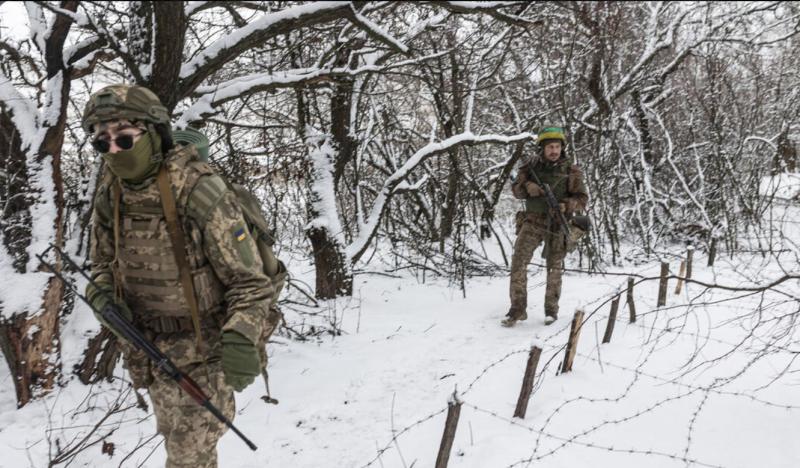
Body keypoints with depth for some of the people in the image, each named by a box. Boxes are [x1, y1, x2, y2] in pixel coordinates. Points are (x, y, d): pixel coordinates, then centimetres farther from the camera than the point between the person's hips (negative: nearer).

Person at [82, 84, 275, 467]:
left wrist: (240, 339, -38)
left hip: (202, 348, -6)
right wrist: (103, 297, -11)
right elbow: (103, 262, 11)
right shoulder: (109, 195, -5)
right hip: (147, 347, 6)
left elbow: (250, 282, -22)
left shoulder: (199, 192, -25)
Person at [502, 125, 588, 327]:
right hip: (533, 220, 1)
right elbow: (516, 188, 10)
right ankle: (518, 308, -5)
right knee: (518, 261, -12)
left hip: (558, 224, -1)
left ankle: (551, 309, 22)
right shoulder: (531, 167, 4)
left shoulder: (571, 171, -1)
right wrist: (527, 187, -14)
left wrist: (566, 205, -20)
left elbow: (582, 198, 0)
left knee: (554, 267, 7)